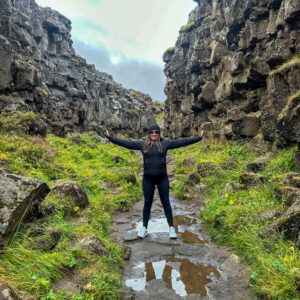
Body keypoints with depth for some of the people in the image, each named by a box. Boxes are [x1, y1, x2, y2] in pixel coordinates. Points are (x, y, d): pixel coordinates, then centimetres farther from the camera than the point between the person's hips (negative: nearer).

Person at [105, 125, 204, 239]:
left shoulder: (165, 143, -1)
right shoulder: (142, 144, 0)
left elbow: (181, 142, -1)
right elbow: (126, 143, 1)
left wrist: (198, 138, -3)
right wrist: (111, 138, -2)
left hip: (162, 178, 0)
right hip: (148, 179, 1)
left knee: (166, 202, 7)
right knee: (147, 203, 10)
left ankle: (171, 228, 20)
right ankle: (144, 228, 25)